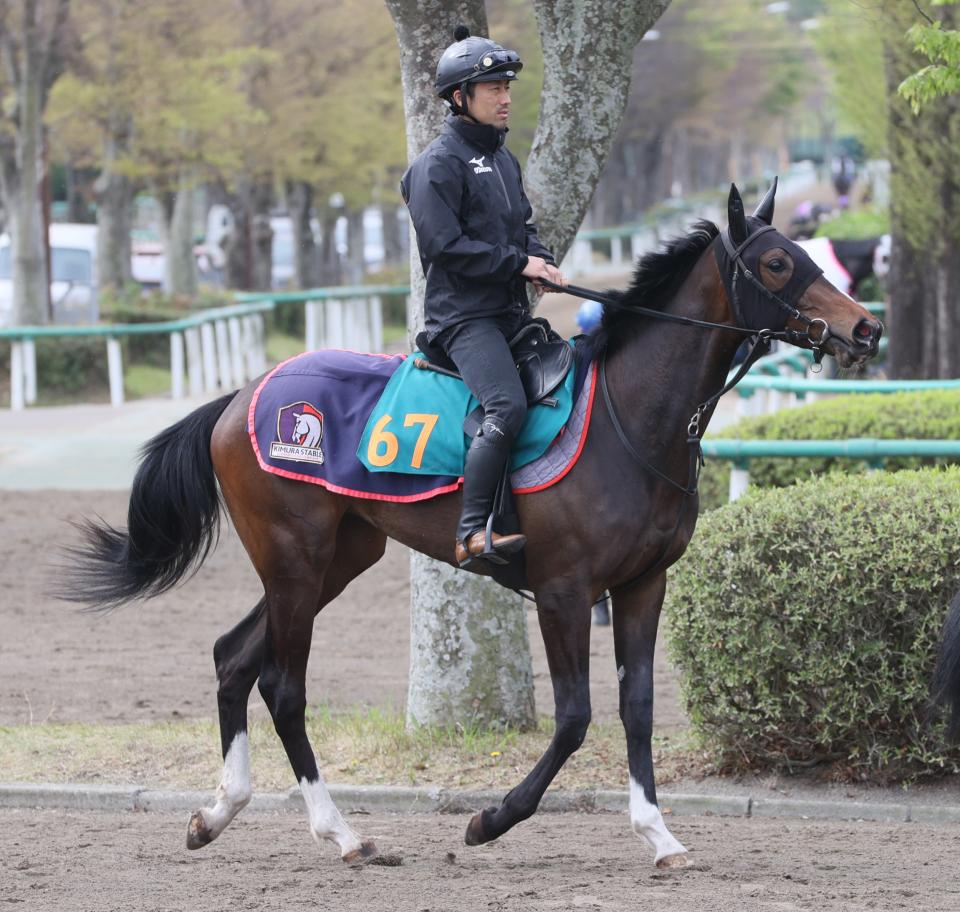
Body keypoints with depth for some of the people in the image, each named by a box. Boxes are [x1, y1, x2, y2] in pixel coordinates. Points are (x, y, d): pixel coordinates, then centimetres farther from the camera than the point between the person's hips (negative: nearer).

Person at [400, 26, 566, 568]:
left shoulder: (504, 160, 20)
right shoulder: (439, 164, -8)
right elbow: (445, 245, -16)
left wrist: (541, 259, 4)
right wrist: (518, 263, -16)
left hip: (512, 313, 9)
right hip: (464, 314, -9)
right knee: (507, 406, -29)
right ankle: (471, 533, -32)